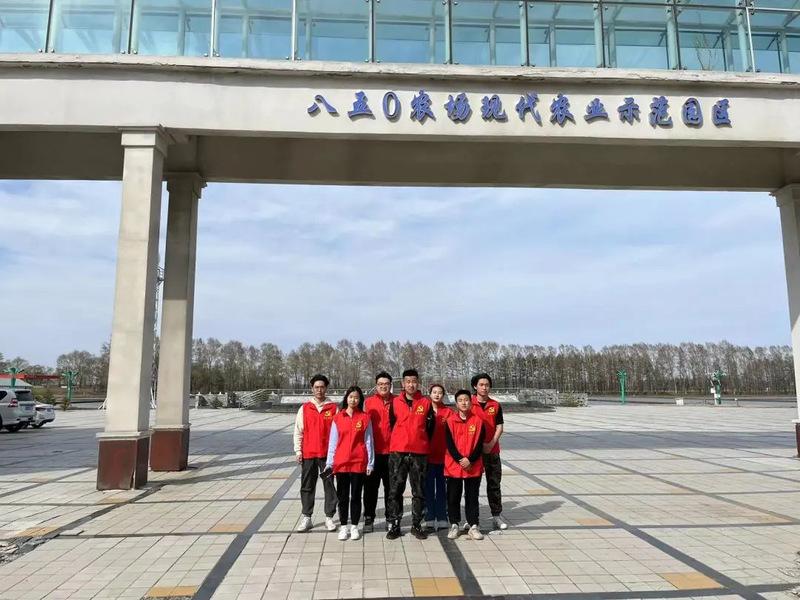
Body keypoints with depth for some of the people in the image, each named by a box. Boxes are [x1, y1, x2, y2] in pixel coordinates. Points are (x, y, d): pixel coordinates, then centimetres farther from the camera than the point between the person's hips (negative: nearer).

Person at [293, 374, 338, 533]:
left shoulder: (333, 408, 0)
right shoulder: (304, 408, 4)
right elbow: (298, 431, 6)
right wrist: (298, 450, -1)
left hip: (327, 454, -2)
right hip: (308, 454, 2)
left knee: (329, 485, 5)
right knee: (307, 486, 7)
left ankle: (329, 517, 15)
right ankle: (306, 517, 17)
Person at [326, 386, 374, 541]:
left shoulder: (365, 417, 0)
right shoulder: (338, 418, 3)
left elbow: (368, 442, 1)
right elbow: (333, 442, 5)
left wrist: (370, 463, -1)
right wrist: (329, 462, 1)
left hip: (359, 463, -1)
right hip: (341, 463, 1)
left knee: (356, 496, 8)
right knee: (342, 496, 9)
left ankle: (354, 526, 19)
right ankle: (343, 526, 20)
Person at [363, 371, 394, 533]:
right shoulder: (368, 402, 1)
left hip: (392, 452, 1)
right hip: (373, 452, 0)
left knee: (391, 487, 11)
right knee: (371, 487, 6)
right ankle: (369, 519, 17)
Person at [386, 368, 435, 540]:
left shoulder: (426, 403, 2)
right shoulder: (395, 403, 3)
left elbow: (430, 427, 7)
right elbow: (392, 424, 10)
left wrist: (421, 443, 11)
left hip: (419, 453, 0)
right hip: (397, 452, 0)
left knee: (419, 491, 7)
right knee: (395, 490, 3)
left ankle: (417, 525, 18)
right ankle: (394, 524, 12)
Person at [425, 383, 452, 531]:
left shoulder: (448, 412, 3)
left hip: (443, 456, 0)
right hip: (427, 455, 0)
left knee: (441, 487, 8)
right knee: (428, 488, 7)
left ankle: (442, 518, 16)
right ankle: (430, 519, 15)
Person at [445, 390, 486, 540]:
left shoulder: (478, 420, 0)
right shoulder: (450, 421, -1)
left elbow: (480, 444, -3)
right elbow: (449, 443, -5)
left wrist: (470, 460, -13)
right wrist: (460, 459, -16)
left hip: (474, 467, 0)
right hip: (454, 466, 0)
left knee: (472, 497, 8)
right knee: (453, 497, 6)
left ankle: (473, 526, 18)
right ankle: (454, 525, 19)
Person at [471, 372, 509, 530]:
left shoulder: (496, 405, 5)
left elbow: (499, 427, 3)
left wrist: (491, 444, -11)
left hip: (492, 450, 2)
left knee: (494, 484, 8)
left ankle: (497, 516, 17)